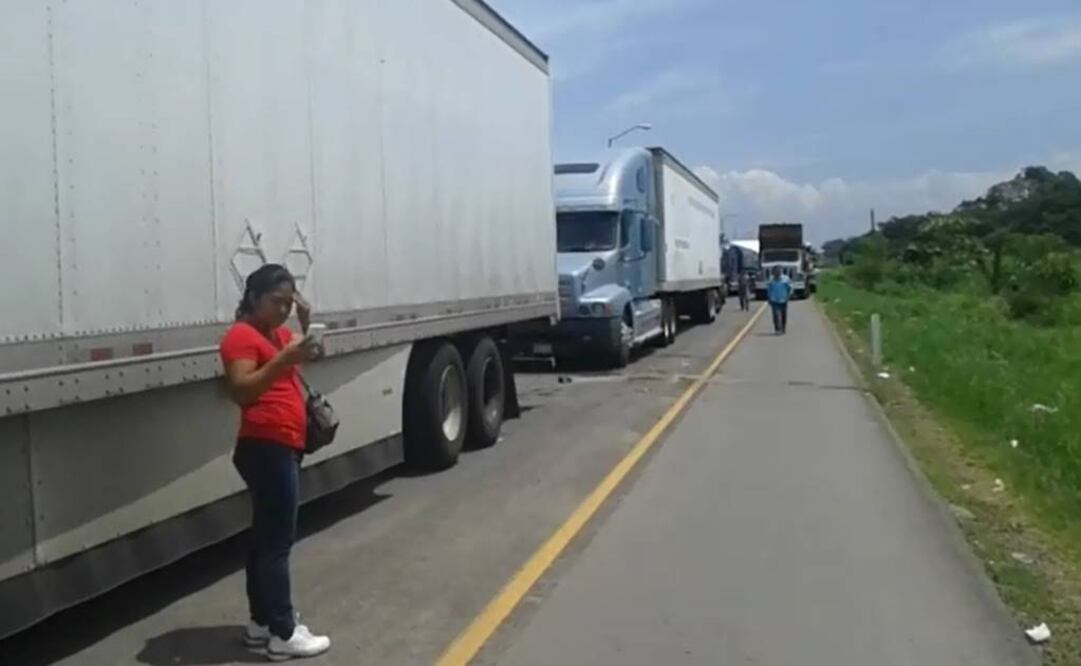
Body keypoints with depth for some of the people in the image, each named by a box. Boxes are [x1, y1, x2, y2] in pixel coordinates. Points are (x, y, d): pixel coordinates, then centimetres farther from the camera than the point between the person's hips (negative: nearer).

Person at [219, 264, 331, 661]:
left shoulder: (278, 333, 16)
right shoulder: (242, 336, -12)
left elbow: (309, 360, 25)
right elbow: (240, 391, -23)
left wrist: (307, 326, 8)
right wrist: (283, 359, -33)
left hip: (283, 448, 10)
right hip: (265, 449, -10)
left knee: (266, 538, 14)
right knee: (277, 541, -8)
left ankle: (261, 623, 22)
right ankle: (282, 634, -4)